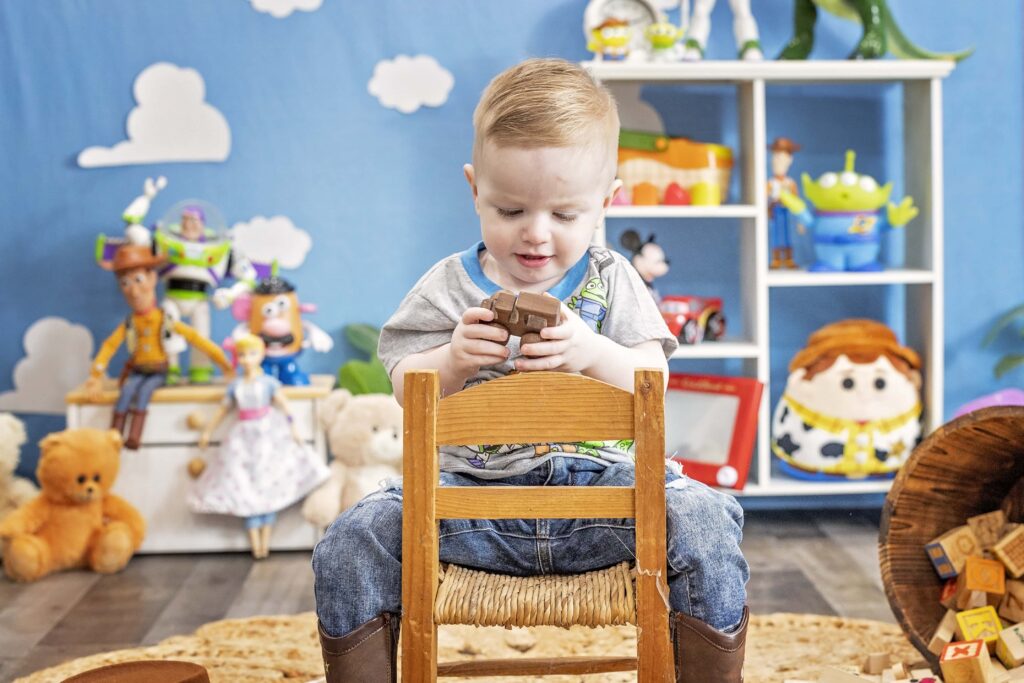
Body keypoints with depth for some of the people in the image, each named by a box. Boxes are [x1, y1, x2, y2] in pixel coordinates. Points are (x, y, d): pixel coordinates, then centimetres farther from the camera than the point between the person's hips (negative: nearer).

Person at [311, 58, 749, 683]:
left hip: (599, 482, 0)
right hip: (471, 486, 1)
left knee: (704, 522, -27)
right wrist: (454, 360, -19)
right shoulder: (450, 287, 7)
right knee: (352, 544, -20)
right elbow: (408, 393, 2)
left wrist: (592, 353, -23)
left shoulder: (610, 281, 8)